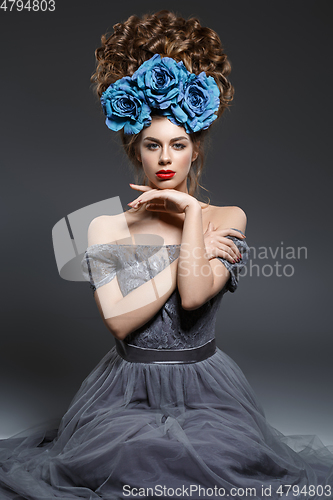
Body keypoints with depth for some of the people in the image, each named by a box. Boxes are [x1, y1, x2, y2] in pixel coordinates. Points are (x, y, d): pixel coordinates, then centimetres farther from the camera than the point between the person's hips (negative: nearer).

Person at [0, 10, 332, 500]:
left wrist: (190, 210, -12)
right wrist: (191, 252, -13)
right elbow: (119, 321, -13)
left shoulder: (227, 218, 0)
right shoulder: (107, 227, -1)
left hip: (205, 391, 1)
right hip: (127, 392, 0)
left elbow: (193, 296, -17)